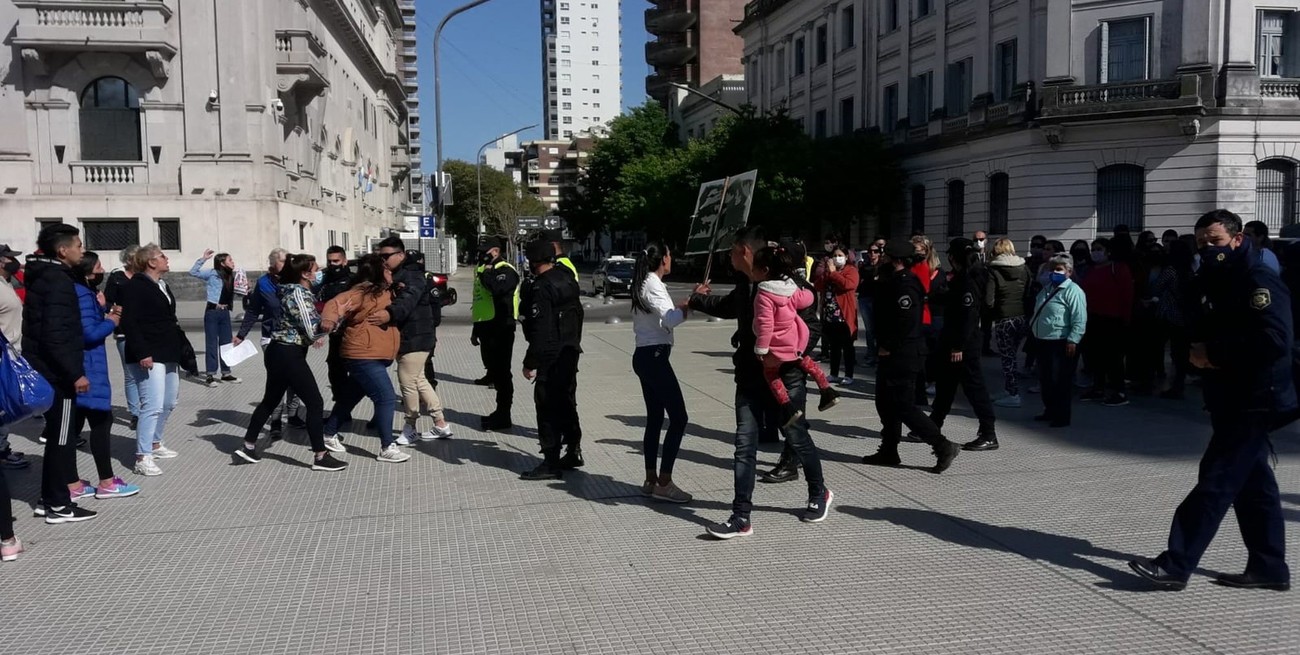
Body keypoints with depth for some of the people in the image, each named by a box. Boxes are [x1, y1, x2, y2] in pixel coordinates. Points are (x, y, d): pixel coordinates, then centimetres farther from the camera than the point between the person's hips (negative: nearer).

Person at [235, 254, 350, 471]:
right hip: (289, 355, -10)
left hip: (278, 352, 10)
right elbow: (313, 331, -18)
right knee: (315, 403, -5)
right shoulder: (299, 293, -16)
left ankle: (248, 446, 30)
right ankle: (320, 457, -2)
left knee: (270, 400, 20)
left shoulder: (294, 290, 12)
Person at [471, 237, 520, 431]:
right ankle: (501, 413, 26)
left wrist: (486, 274, -17)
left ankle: (503, 417, 0)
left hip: (500, 328, -10)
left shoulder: (505, 271, -10)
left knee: (501, 372, -5)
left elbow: (498, 288, -33)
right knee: (494, 371, 15)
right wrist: (476, 330, 26)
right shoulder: (483, 270, 19)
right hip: (486, 327, 10)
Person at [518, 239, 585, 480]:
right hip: (571, 351, 9)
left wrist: (531, 363, -19)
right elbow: (578, 315, 18)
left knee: (548, 407, -3)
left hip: (551, 357, -9)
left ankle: (551, 463, 1)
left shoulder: (542, 287, -19)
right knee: (566, 401, 19)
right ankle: (573, 451, 28)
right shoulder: (568, 278, 9)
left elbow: (541, 330, -23)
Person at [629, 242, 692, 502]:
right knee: (678, 417, -7)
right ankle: (664, 483, -6)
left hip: (644, 355, 10)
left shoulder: (643, 284, 13)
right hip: (654, 356, -10)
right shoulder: (653, 285, -15)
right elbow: (672, 319, -29)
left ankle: (651, 480, 16)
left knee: (655, 418, 13)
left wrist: (680, 305, 13)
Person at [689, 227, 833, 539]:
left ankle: (818, 494, 35)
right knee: (745, 446, 2)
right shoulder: (744, 287, 7)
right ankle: (741, 517, 5)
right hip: (750, 377, 7)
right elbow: (726, 306, 30)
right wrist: (698, 299, 44)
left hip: (784, 378, -6)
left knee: (798, 438, 11)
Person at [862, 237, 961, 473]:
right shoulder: (894, 281, 13)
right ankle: (889, 452, 25)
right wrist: (884, 346, 10)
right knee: (885, 403, 16)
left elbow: (905, 322, -27)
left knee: (903, 406, -7)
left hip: (903, 356, -11)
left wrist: (888, 347, -18)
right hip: (891, 355, 11)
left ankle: (943, 446, -2)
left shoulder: (905, 285, -19)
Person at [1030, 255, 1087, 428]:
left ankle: (1062, 416, 5)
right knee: (1045, 379, 15)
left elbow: (1079, 320, -18)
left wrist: (1073, 341, -22)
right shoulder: (1047, 289, 16)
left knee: (1060, 381, -3)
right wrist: (1033, 328, 23)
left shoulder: (1073, 291, -11)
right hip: (1043, 341, 9)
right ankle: (1050, 411, 28)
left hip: (1061, 344, -9)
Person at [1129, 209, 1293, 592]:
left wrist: (1214, 352, -17)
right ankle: (1269, 567, 23)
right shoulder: (1218, 283, 16)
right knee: (1253, 483, 14)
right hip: (1232, 400, 10)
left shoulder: (1258, 280, -14)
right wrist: (1196, 350, -2)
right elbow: (1201, 329, 22)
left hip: (1253, 401, -10)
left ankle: (1175, 565, -9)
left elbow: (1274, 339, -26)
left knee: (1217, 482, -9)